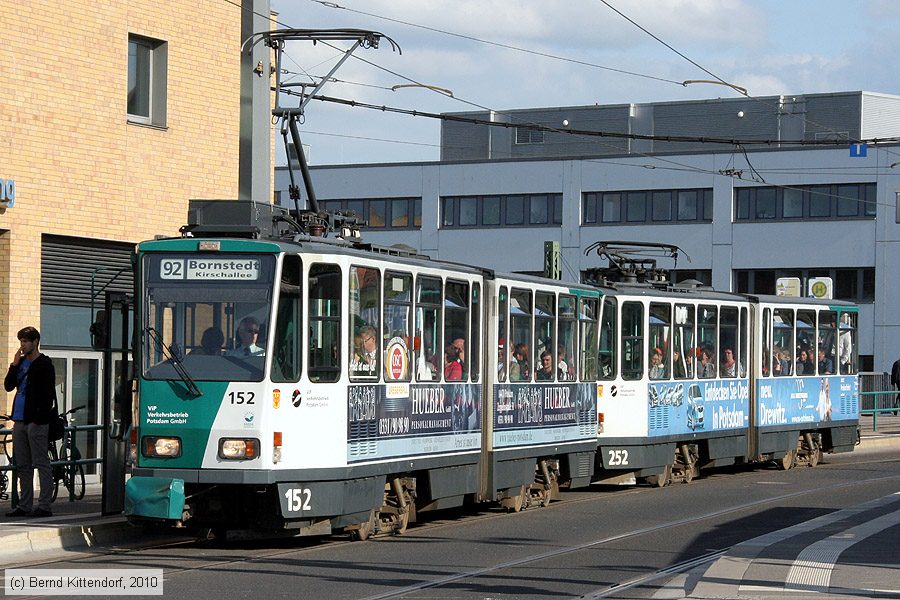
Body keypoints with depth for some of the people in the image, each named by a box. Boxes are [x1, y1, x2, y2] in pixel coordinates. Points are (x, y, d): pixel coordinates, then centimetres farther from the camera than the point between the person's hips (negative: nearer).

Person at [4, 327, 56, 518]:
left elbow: (48, 394, -10)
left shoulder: (44, 364, -6)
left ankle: (44, 506, -6)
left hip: (36, 421, -8)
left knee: (41, 463, -6)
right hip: (20, 421, 8)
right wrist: (14, 365, 0)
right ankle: (24, 505, 15)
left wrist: (39, 417, -16)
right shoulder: (22, 362, 16)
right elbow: (8, 386, 11)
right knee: (22, 466, 10)